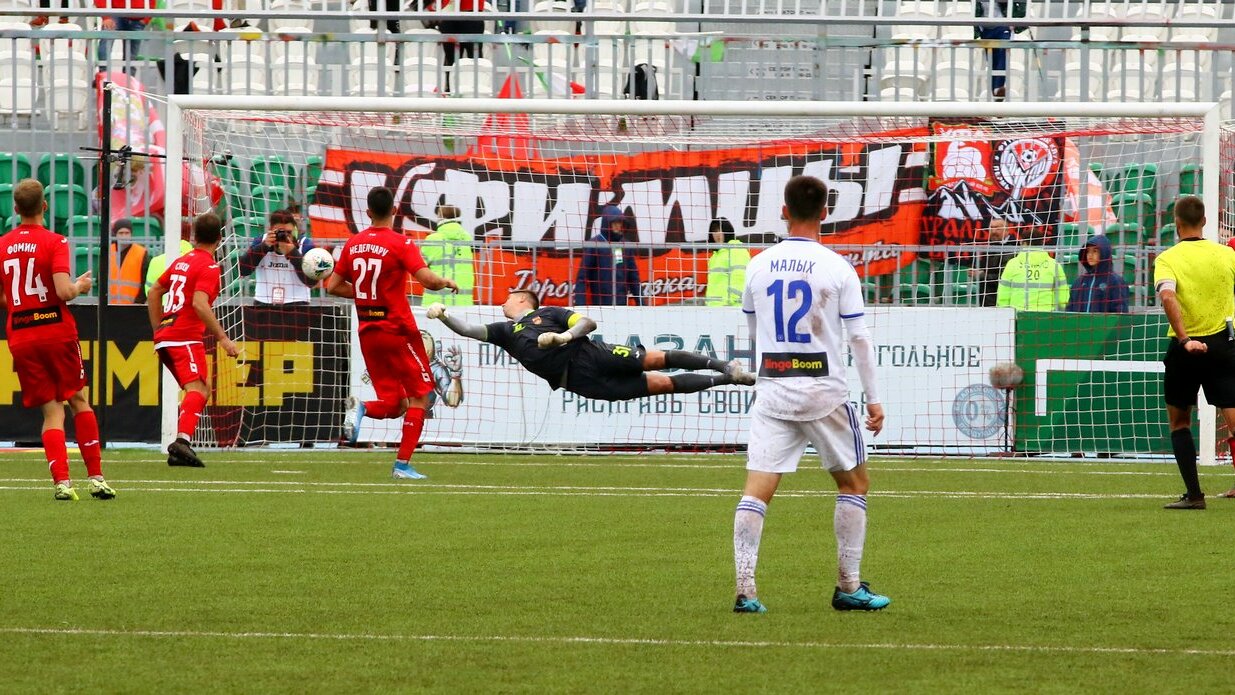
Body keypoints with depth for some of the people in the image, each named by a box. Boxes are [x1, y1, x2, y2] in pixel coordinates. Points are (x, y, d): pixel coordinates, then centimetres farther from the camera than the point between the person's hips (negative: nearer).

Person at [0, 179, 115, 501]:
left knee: (52, 410, 5)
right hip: (57, 332, -3)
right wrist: (80, 286, 2)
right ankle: (96, 477, 8)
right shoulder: (54, 242, -9)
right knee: (79, 400, 11)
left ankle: (61, 481, -8)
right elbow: (63, 291, -18)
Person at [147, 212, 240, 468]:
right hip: (185, 336, -8)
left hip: (164, 337, 8)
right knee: (197, 389, -19)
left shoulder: (181, 261, 18)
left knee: (201, 389, 15)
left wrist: (158, 331, 30)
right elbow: (199, 304, -21)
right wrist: (222, 338, -20)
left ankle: (180, 447, 5)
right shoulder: (209, 267, -7)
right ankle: (182, 440, -40)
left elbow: (154, 293, 25)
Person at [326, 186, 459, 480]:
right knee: (419, 397, 5)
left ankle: (361, 409, -20)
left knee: (393, 403, 12)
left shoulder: (353, 244, 6)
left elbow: (333, 286, 11)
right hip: (398, 330, -6)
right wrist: (448, 283, -1)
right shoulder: (400, 244, -12)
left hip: (368, 331, 6)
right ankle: (403, 464, -3)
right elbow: (427, 279, -21)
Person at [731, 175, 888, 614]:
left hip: (771, 391, 2)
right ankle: (849, 588, 13)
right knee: (854, 483, 14)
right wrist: (873, 399, 1)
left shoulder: (759, 266, 3)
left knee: (757, 490, -2)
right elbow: (859, 338, -5)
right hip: (824, 392, -2)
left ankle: (745, 590, -14)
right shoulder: (838, 268, -6)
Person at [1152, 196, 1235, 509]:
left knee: (1179, 422, 15)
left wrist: (1185, 339, -25)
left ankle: (1193, 493, 8)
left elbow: (1167, 296, -23)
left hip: (1186, 349, -2)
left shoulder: (1168, 259, -6)